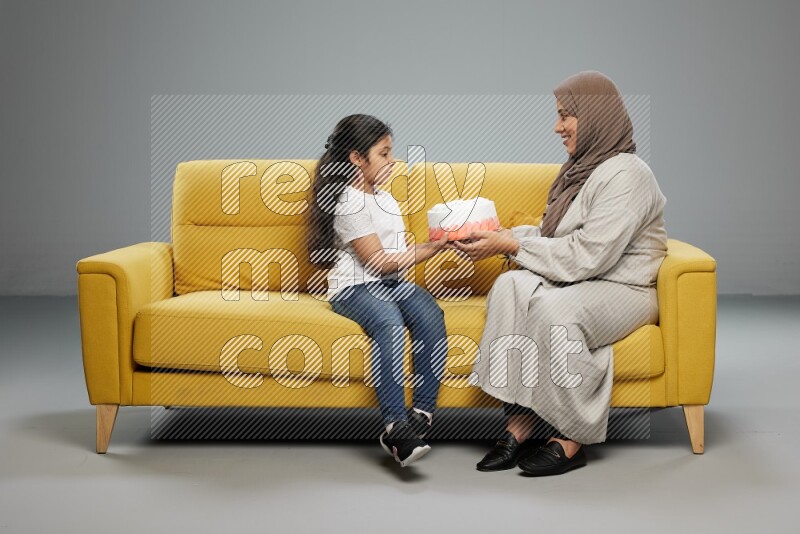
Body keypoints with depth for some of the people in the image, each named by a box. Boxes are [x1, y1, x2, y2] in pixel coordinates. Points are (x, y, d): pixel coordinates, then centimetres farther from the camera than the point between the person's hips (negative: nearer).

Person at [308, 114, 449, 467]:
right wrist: (435, 246, -7)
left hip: (393, 283, 8)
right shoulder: (350, 204, -6)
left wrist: (440, 241, 5)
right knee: (391, 324, -37)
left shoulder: (385, 199, 24)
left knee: (431, 317, -25)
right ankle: (395, 426, -41)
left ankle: (422, 415, -27)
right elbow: (380, 262, -11)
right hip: (355, 288, -7)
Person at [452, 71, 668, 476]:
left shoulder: (626, 175, -15)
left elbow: (587, 256, -23)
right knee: (512, 286, -22)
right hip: (574, 281, 8)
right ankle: (519, 424, -26)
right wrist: (499, 236, 1)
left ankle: (572, 442, -22)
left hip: (623, 289, -8)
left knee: (554, 308, -36)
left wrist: (511, 245, -18)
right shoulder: (580, 169, 15)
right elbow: (550, 234, 17)